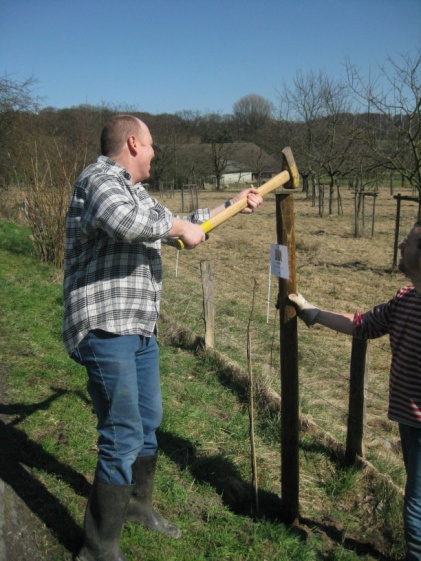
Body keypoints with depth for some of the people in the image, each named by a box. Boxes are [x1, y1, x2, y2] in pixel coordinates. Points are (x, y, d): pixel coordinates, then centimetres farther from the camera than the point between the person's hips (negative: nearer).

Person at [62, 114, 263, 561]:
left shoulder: (136, 193, 18)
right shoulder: (98, 179, -12)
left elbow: (178, 228, 29)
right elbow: (122, 220, -35)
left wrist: (233, 205, 32)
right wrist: (180, 226, -19)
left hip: (140, 330, 10)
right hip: (106, 329, -10)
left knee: (148, 423, 21)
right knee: (124, 438, -7)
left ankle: (138, 506, 42)